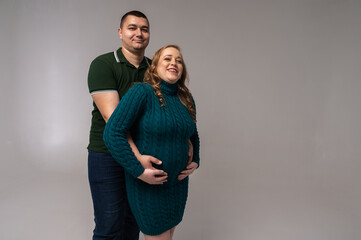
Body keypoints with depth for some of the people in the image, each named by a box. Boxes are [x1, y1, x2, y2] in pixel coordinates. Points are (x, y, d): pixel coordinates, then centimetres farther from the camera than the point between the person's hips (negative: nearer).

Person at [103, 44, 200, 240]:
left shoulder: (186, 99, 3)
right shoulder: (142, 92, -17)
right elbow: (112, 133, -22)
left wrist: (195, 161, 5)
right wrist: (139, 171, -23)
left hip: (178, 183, 7)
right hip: (147, 186, -6)